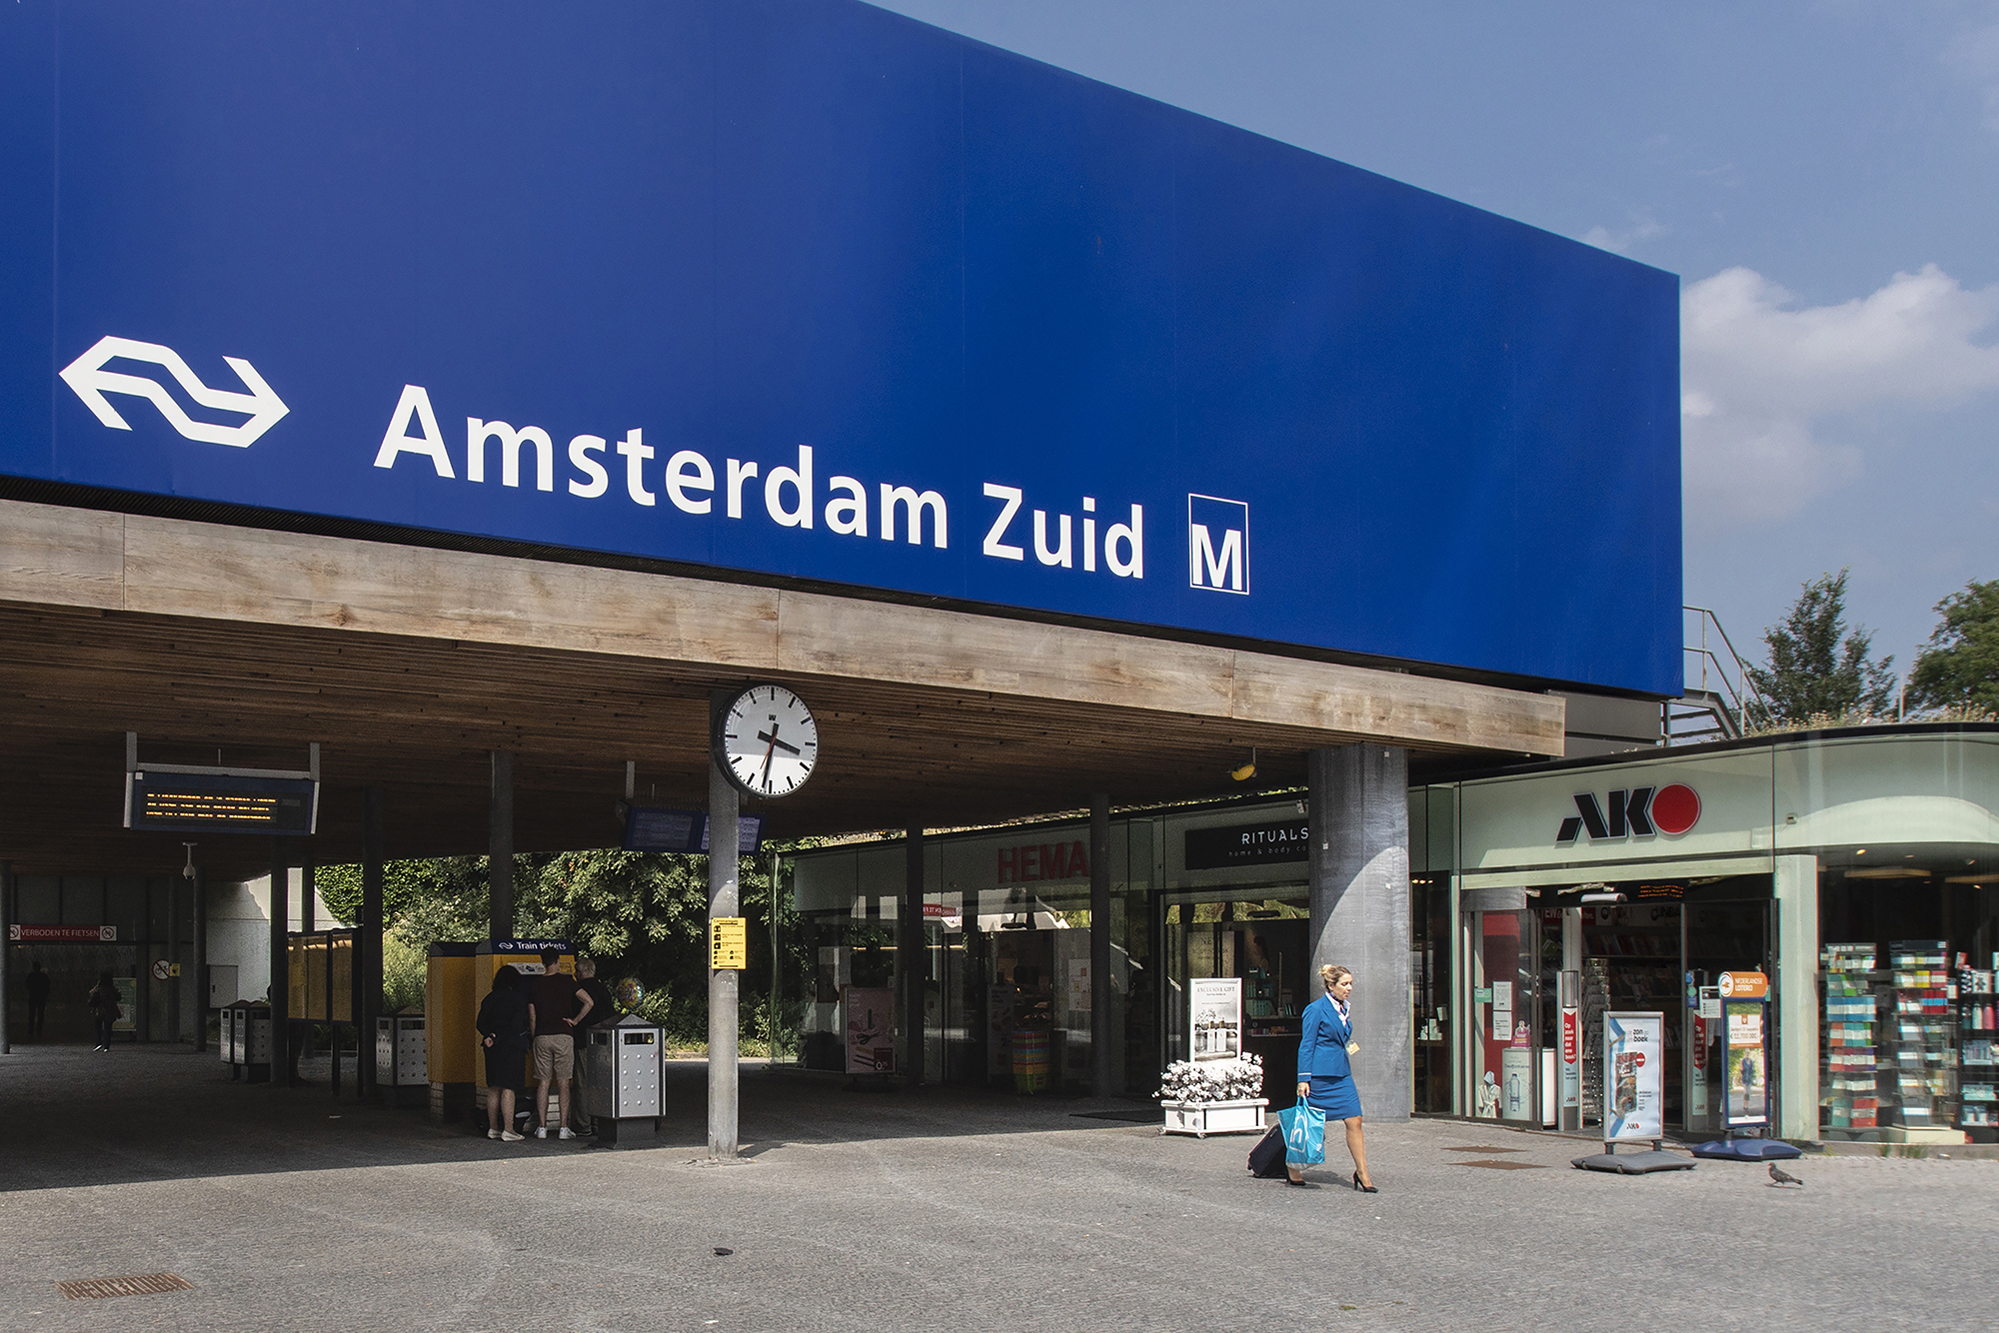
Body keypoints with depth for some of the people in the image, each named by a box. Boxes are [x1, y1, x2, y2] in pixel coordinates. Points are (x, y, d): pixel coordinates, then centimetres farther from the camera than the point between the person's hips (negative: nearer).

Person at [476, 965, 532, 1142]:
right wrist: (497, 1038, -10)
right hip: (512, 1047, -6)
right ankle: (508, 1130, -8)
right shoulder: (519, 999, -7)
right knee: (508, 1088, -6)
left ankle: (493, 1128, 15)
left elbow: (481, 1023, 3)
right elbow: (516, 1025, -15)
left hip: (493, 1048, 6)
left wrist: (488, 1036, -9)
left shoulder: (489, 999, 10)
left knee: (493, 1088, 11)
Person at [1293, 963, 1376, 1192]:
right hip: (1320, 1075, -7)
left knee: (1354, 1122, -2)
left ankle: (1362, 1174, 0)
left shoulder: (1342, 1009, 12)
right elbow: (1306, 1045, -11)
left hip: (1341, 1074, 7)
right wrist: (1303, 1079, -14)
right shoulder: (1316, 1009, -10)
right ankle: (1293, 1163, 23)